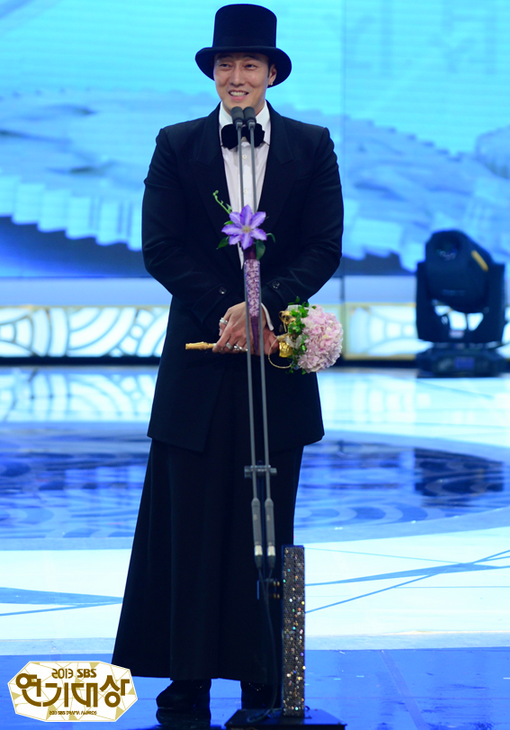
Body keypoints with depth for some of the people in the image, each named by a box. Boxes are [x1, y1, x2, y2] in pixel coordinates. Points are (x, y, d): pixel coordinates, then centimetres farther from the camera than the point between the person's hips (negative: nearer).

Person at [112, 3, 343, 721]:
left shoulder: (311, 146, 6)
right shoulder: (177, 145, 6)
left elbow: (324, 249, 0)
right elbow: (161, 248, -1)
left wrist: (261, 305, -15)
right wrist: (225, 312, -12)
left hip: (277, 355, 0)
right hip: (199, 356, 0)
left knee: (267, 523, 4)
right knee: (190, 520, 0)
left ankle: (263, 678, 10)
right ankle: (188, 676, 6)